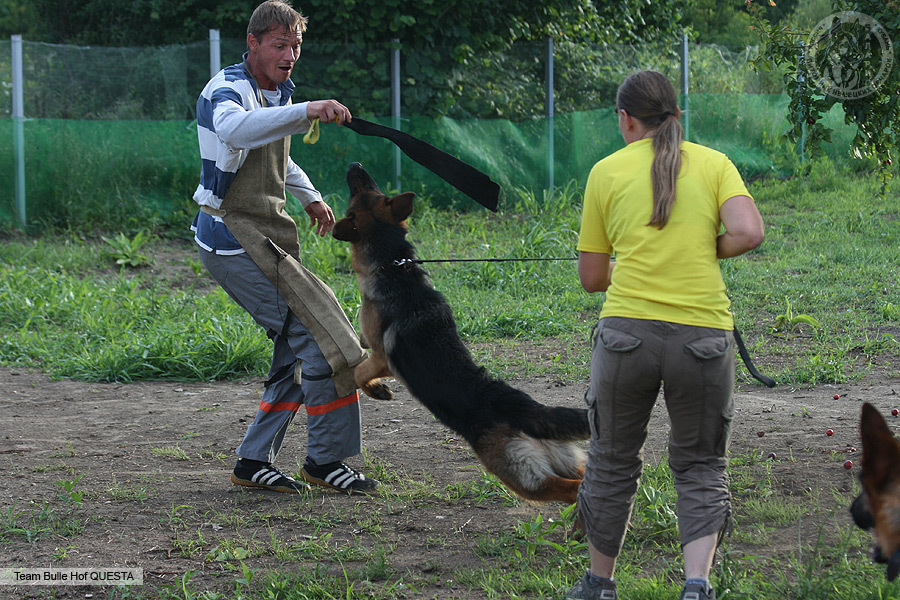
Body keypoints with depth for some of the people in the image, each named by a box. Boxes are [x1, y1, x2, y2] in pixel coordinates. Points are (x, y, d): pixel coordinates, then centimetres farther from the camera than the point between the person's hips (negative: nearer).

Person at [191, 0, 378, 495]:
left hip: (264, 237, 10)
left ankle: (254, 462, 15)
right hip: (234, 236, -10)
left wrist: (309, 195, 29)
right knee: (319, 332, -14)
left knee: (298, 346, 9)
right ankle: (325, 459, -6)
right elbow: (233, 128, -44)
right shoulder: (228, 90, -16)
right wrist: (305, 112, -54)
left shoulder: (276, 91, 15)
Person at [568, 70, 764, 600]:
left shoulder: (607, 171, 7)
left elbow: (592, 277, 8)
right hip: (704, 334, 0)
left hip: (627, 331, 0)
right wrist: (705, 253, 9)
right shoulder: (714, 164, 7)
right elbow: (749, 233, -9)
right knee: (701, 467, 11)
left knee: (612, 462, 16)